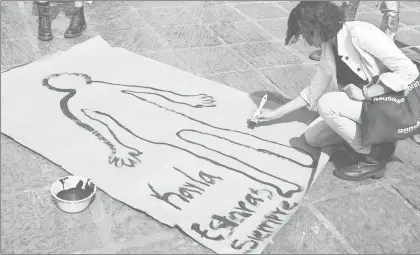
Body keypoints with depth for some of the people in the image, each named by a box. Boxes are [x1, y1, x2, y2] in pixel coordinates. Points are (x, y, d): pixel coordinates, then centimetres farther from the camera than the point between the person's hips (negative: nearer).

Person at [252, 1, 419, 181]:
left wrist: (364, 93, -24)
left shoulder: (360, 33, -22)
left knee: (327, 104, -24)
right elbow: (312, 92, 10)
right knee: (312, 137, 3)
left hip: (395, 105, -8)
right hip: (367, 105, 8)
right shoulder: (329, 51, 1)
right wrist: (274, 114, 10)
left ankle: (373, 156, -8)